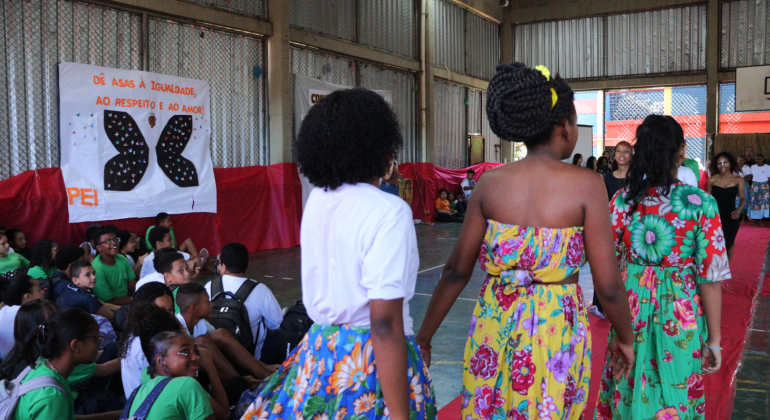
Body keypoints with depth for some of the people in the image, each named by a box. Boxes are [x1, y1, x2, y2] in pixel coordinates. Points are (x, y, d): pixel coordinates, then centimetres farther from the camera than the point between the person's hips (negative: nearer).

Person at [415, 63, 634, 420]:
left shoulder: (490, 183, -4)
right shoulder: (586, 185, -11)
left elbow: (456, 271, 0)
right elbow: (608, 286, -10)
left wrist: (425, 335, 11)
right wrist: (626, 337, 8)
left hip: (495, 327, 2)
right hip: (557, 330, -2)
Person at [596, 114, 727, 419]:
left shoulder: (622, 199, -7)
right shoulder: (700, 203, -13)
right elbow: (709, 277, -11)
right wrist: (714, 338, -3)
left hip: (631, 306, 3)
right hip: (680, 314, -2)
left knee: (628, 391, 19)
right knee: (675, 393, 15)